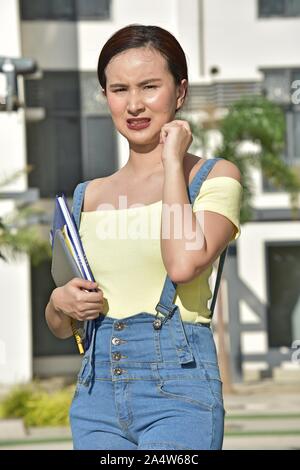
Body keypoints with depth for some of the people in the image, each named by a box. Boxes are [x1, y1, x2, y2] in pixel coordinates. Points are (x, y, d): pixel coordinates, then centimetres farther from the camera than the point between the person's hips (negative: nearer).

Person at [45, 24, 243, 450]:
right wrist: (60, 305, -3)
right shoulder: (90, 196, 14)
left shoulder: (216, 176, 1)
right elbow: (61, 327, 20)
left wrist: (173, 163, -8)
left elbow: (184, 263, -19)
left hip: (177, 386, -5)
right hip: (96, 389, 5)